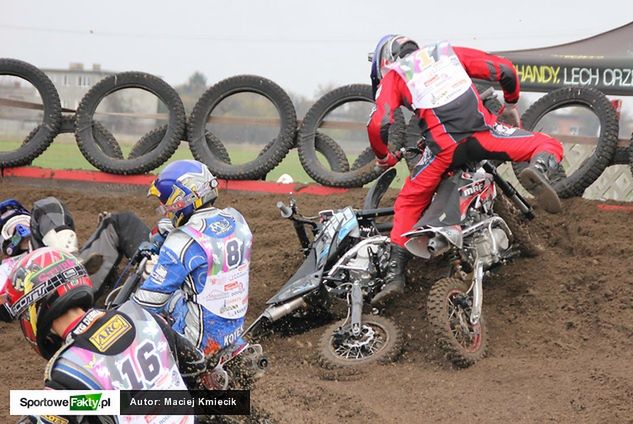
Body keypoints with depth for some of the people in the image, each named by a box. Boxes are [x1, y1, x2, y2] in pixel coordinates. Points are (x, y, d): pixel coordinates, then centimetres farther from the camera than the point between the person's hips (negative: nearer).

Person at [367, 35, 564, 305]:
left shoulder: (393, 75, 20)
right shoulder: (449, 53, 28)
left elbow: (377, 125, 3)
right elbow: (504, 70, 20)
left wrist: (383, 157, 22)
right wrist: (510, 105, 37)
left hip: (442, 146, -1)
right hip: (483, 132, 1)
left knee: (408, 205, 19)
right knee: (550, 145, 14)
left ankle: (394, 275, 9)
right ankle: (538, 169, -22)